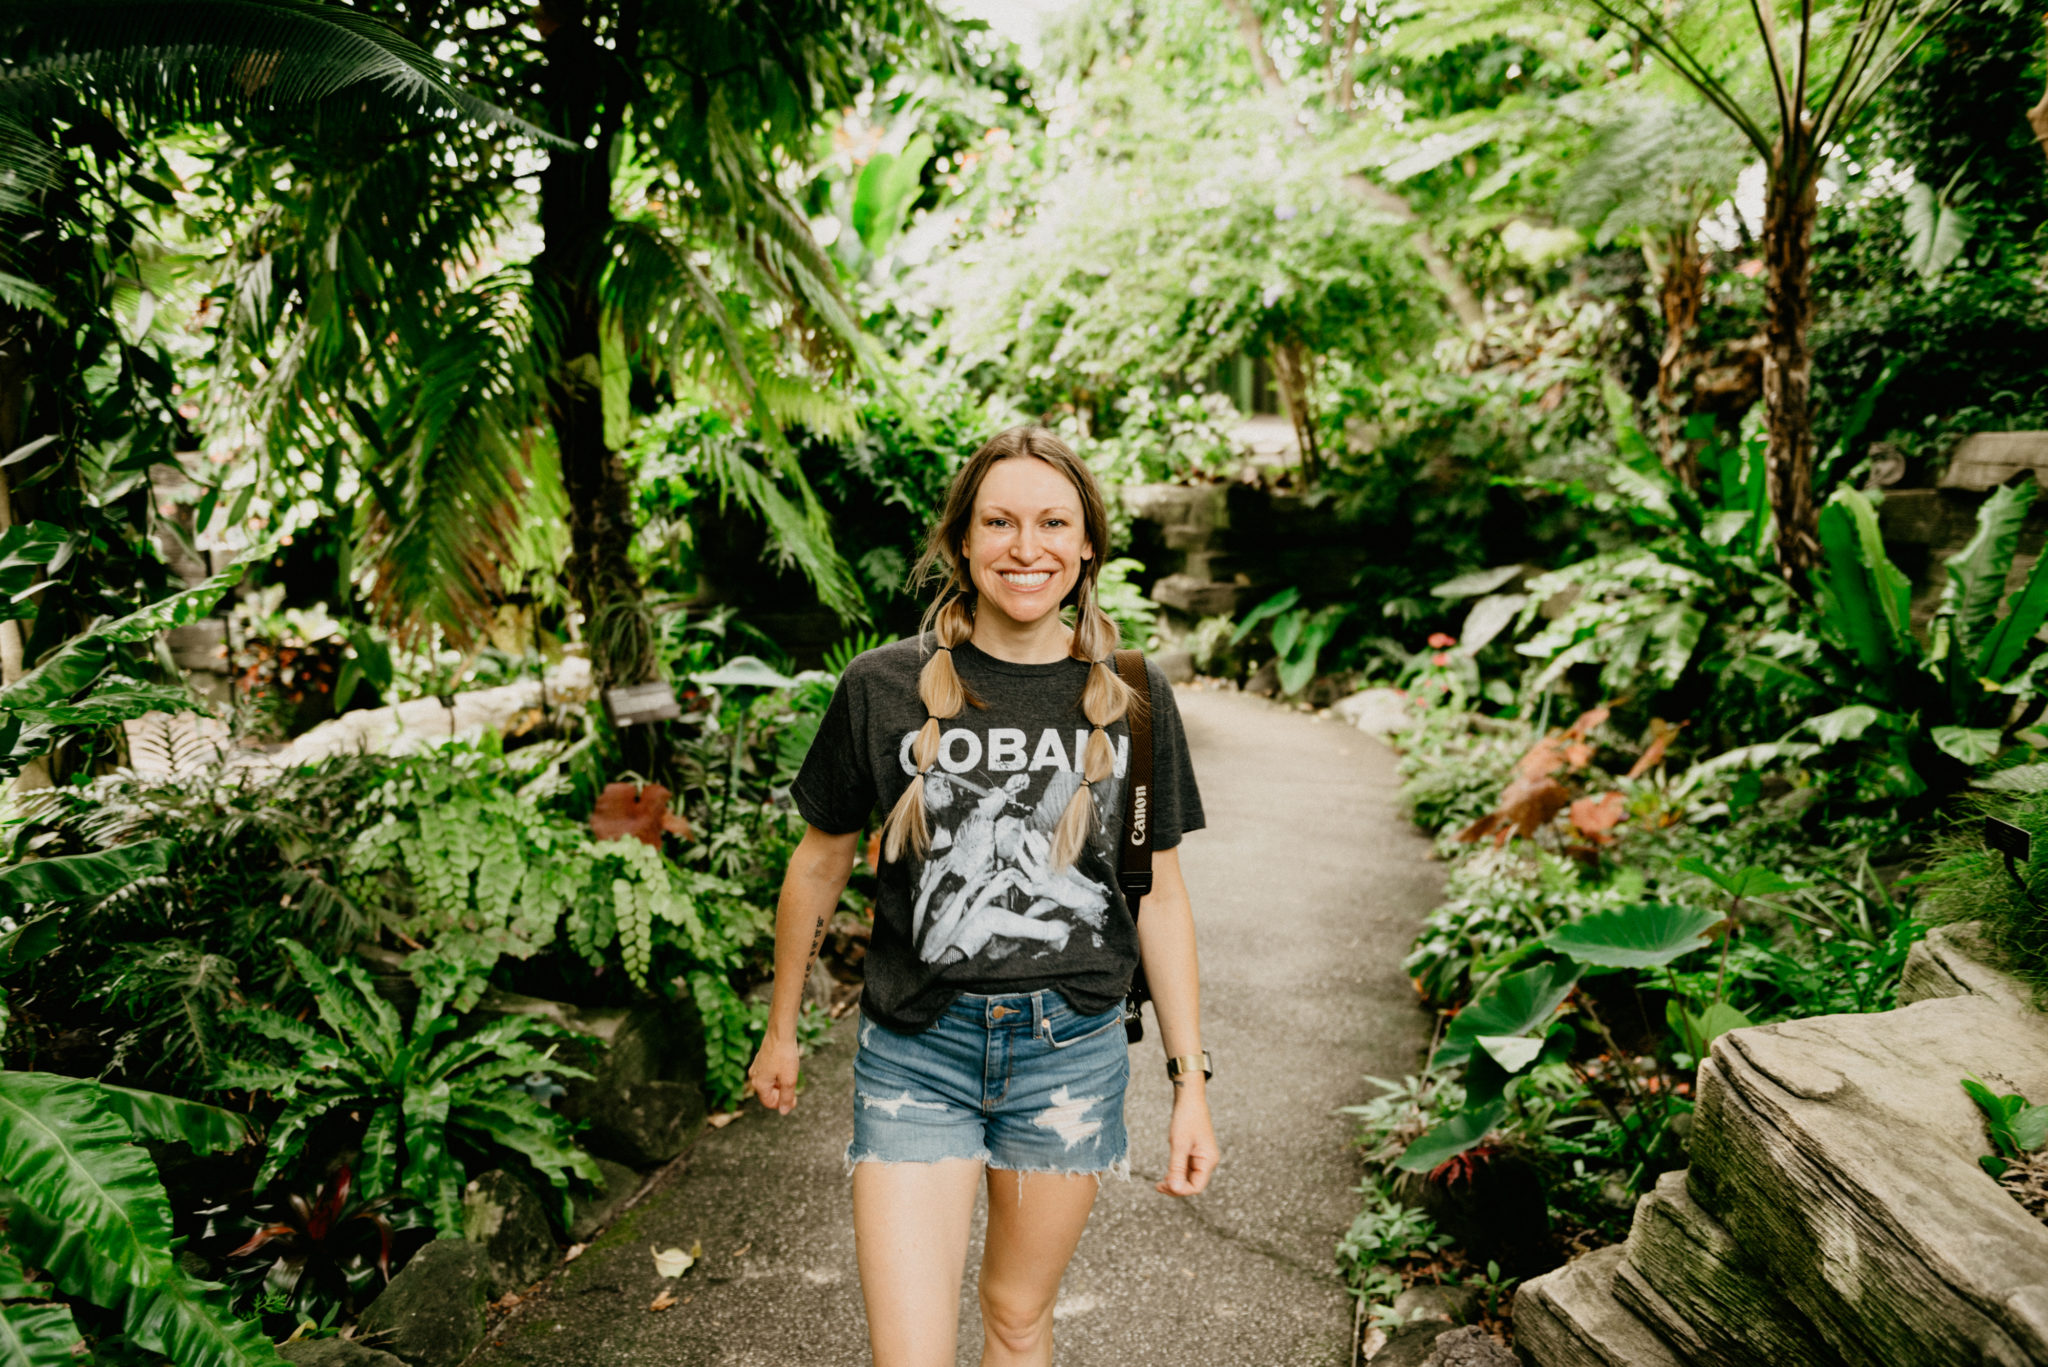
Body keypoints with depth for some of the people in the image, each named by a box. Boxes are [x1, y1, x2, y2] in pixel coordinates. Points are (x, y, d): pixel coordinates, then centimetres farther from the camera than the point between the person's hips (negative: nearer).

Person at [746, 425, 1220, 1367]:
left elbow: (1159, 897, 3)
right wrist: (780, 1032, 14)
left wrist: (1190, 1083, 2)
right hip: (916, 1051, -1)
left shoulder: (1130, 697, -3)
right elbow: (820, 866, 5)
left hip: (1072, 1051, 2)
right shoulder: (883, 689, -8)